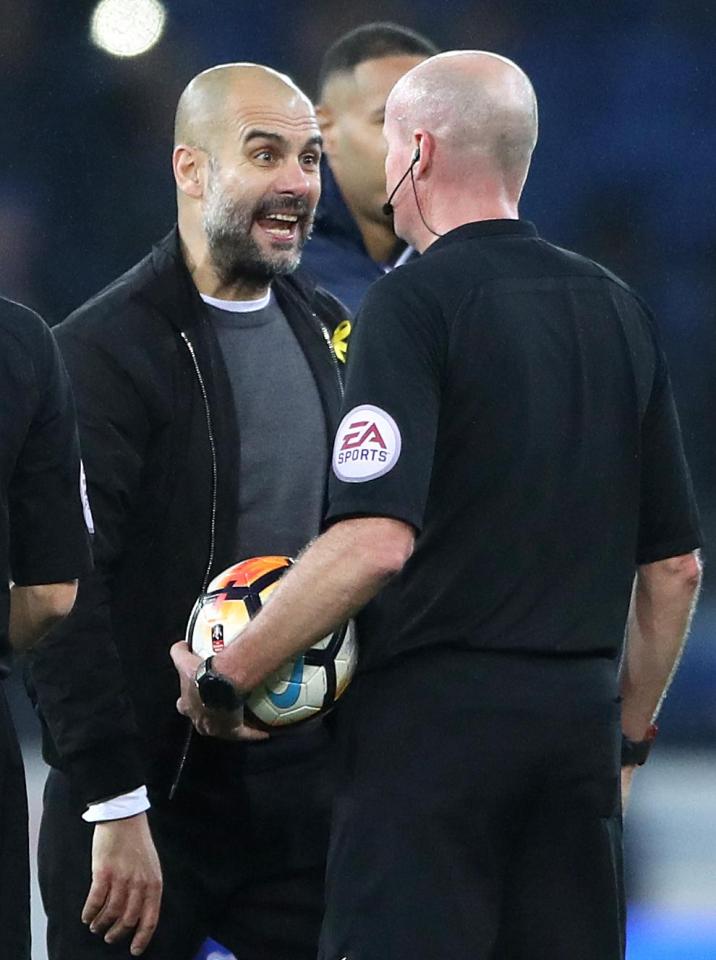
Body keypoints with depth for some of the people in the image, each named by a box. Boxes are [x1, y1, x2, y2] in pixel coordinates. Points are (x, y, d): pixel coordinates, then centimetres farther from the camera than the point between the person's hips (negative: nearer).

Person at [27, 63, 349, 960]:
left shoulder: (326, 331, 11)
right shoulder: (103, 348, -11)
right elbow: (64, 598, -15)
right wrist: (114, 809, -18)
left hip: (305, 787, 6)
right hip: (148, 803, -6)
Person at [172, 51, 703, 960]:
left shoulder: (413, 304, -9)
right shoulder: (619, 311, 12)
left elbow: (374, 543, -21)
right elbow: (676, 564, 16)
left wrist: (223, 674, -12)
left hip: (434, 714, -7)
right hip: (577, 717, 7)